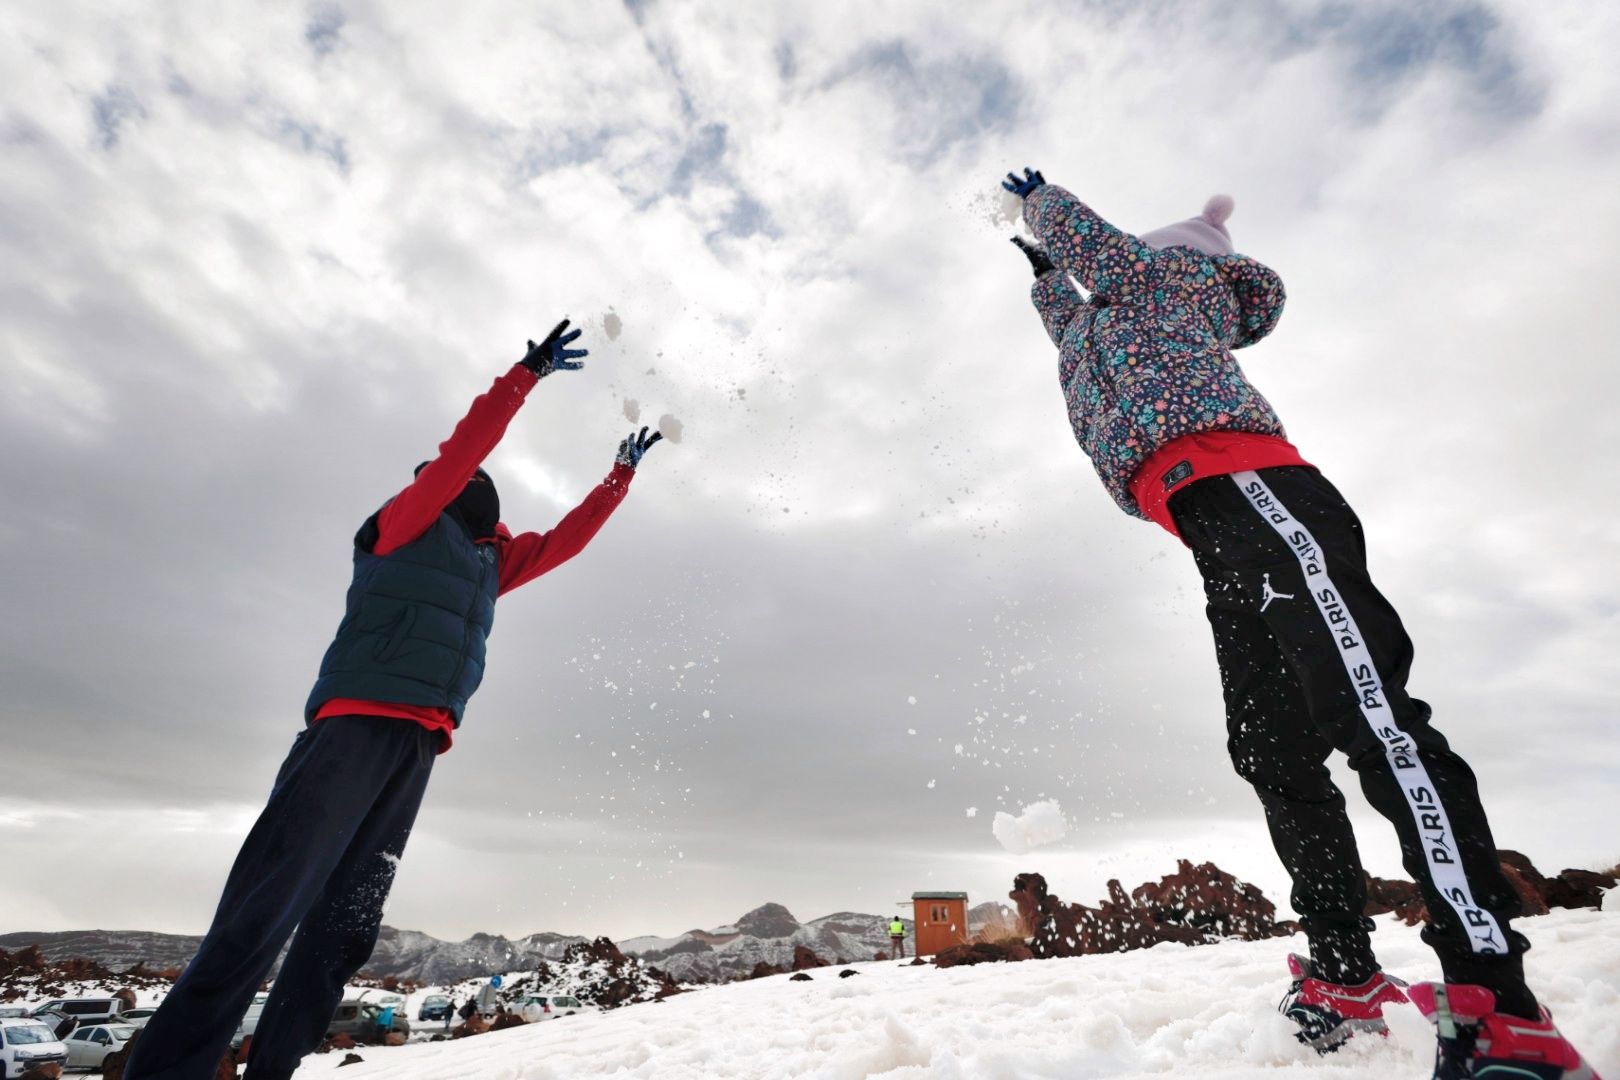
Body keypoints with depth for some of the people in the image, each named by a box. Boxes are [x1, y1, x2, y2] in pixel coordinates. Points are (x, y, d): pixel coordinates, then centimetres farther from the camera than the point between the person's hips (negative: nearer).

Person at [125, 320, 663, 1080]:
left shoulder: (492, 561, 23)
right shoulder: (404, 523, 7)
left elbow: (566, 539, 29)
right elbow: (465, 447, -4)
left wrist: (621, 475, 31)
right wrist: (528, 372, -5)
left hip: (418, 745, 7)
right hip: (357, 722, -7)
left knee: (344, 928, 5)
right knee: (260, 914, -11)